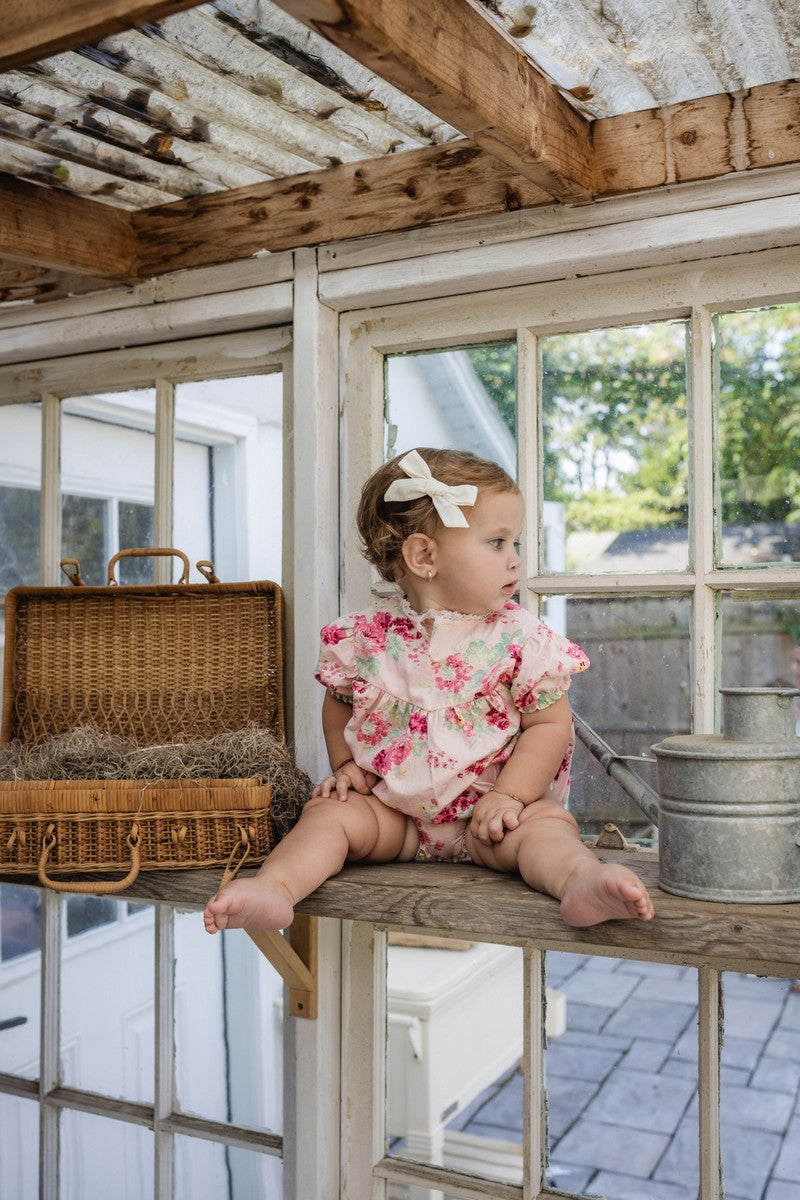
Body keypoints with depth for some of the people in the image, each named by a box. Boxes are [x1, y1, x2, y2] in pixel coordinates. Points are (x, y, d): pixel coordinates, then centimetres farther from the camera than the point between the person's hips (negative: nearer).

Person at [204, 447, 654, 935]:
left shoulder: (521, 638, -9)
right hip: (392, 810, 3)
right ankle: (274, 886, -31)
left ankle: (584, 880, -51)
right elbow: (339, 703, 14)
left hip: (486, 814, -2)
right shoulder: (366, 636, -4)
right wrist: (346, 766, 1)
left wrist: (509, 796, -17)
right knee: (329, 811, -16)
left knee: (546, 823, -27)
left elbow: (551, 723, -7)